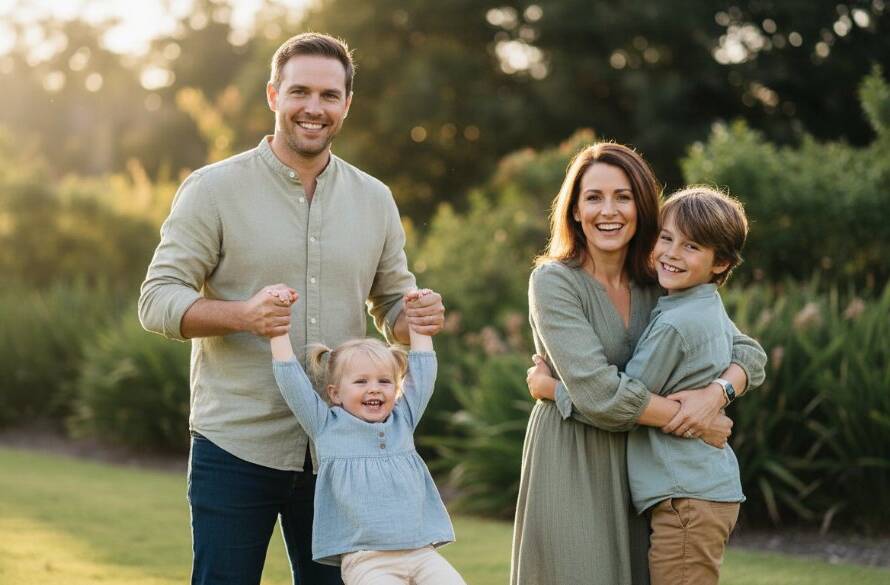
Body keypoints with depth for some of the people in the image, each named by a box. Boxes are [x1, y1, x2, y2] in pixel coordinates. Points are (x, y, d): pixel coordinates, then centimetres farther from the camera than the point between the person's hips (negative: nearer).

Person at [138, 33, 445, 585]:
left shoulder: (374, 199, 10)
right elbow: (158, 300, -5)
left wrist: (417, 316, -7)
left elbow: (392, 304, 18)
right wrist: (243, 315, -23)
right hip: (236, 447, -3)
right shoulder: (214, 189, -2)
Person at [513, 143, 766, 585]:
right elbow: (597, 392, -20)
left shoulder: (658, 287, 6)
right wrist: (688, 421, -14)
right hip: (571, 469, -5)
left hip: (637, 468, 5)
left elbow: (749, 353, 4)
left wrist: (715, 393, -18)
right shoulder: (554, 282, -10)